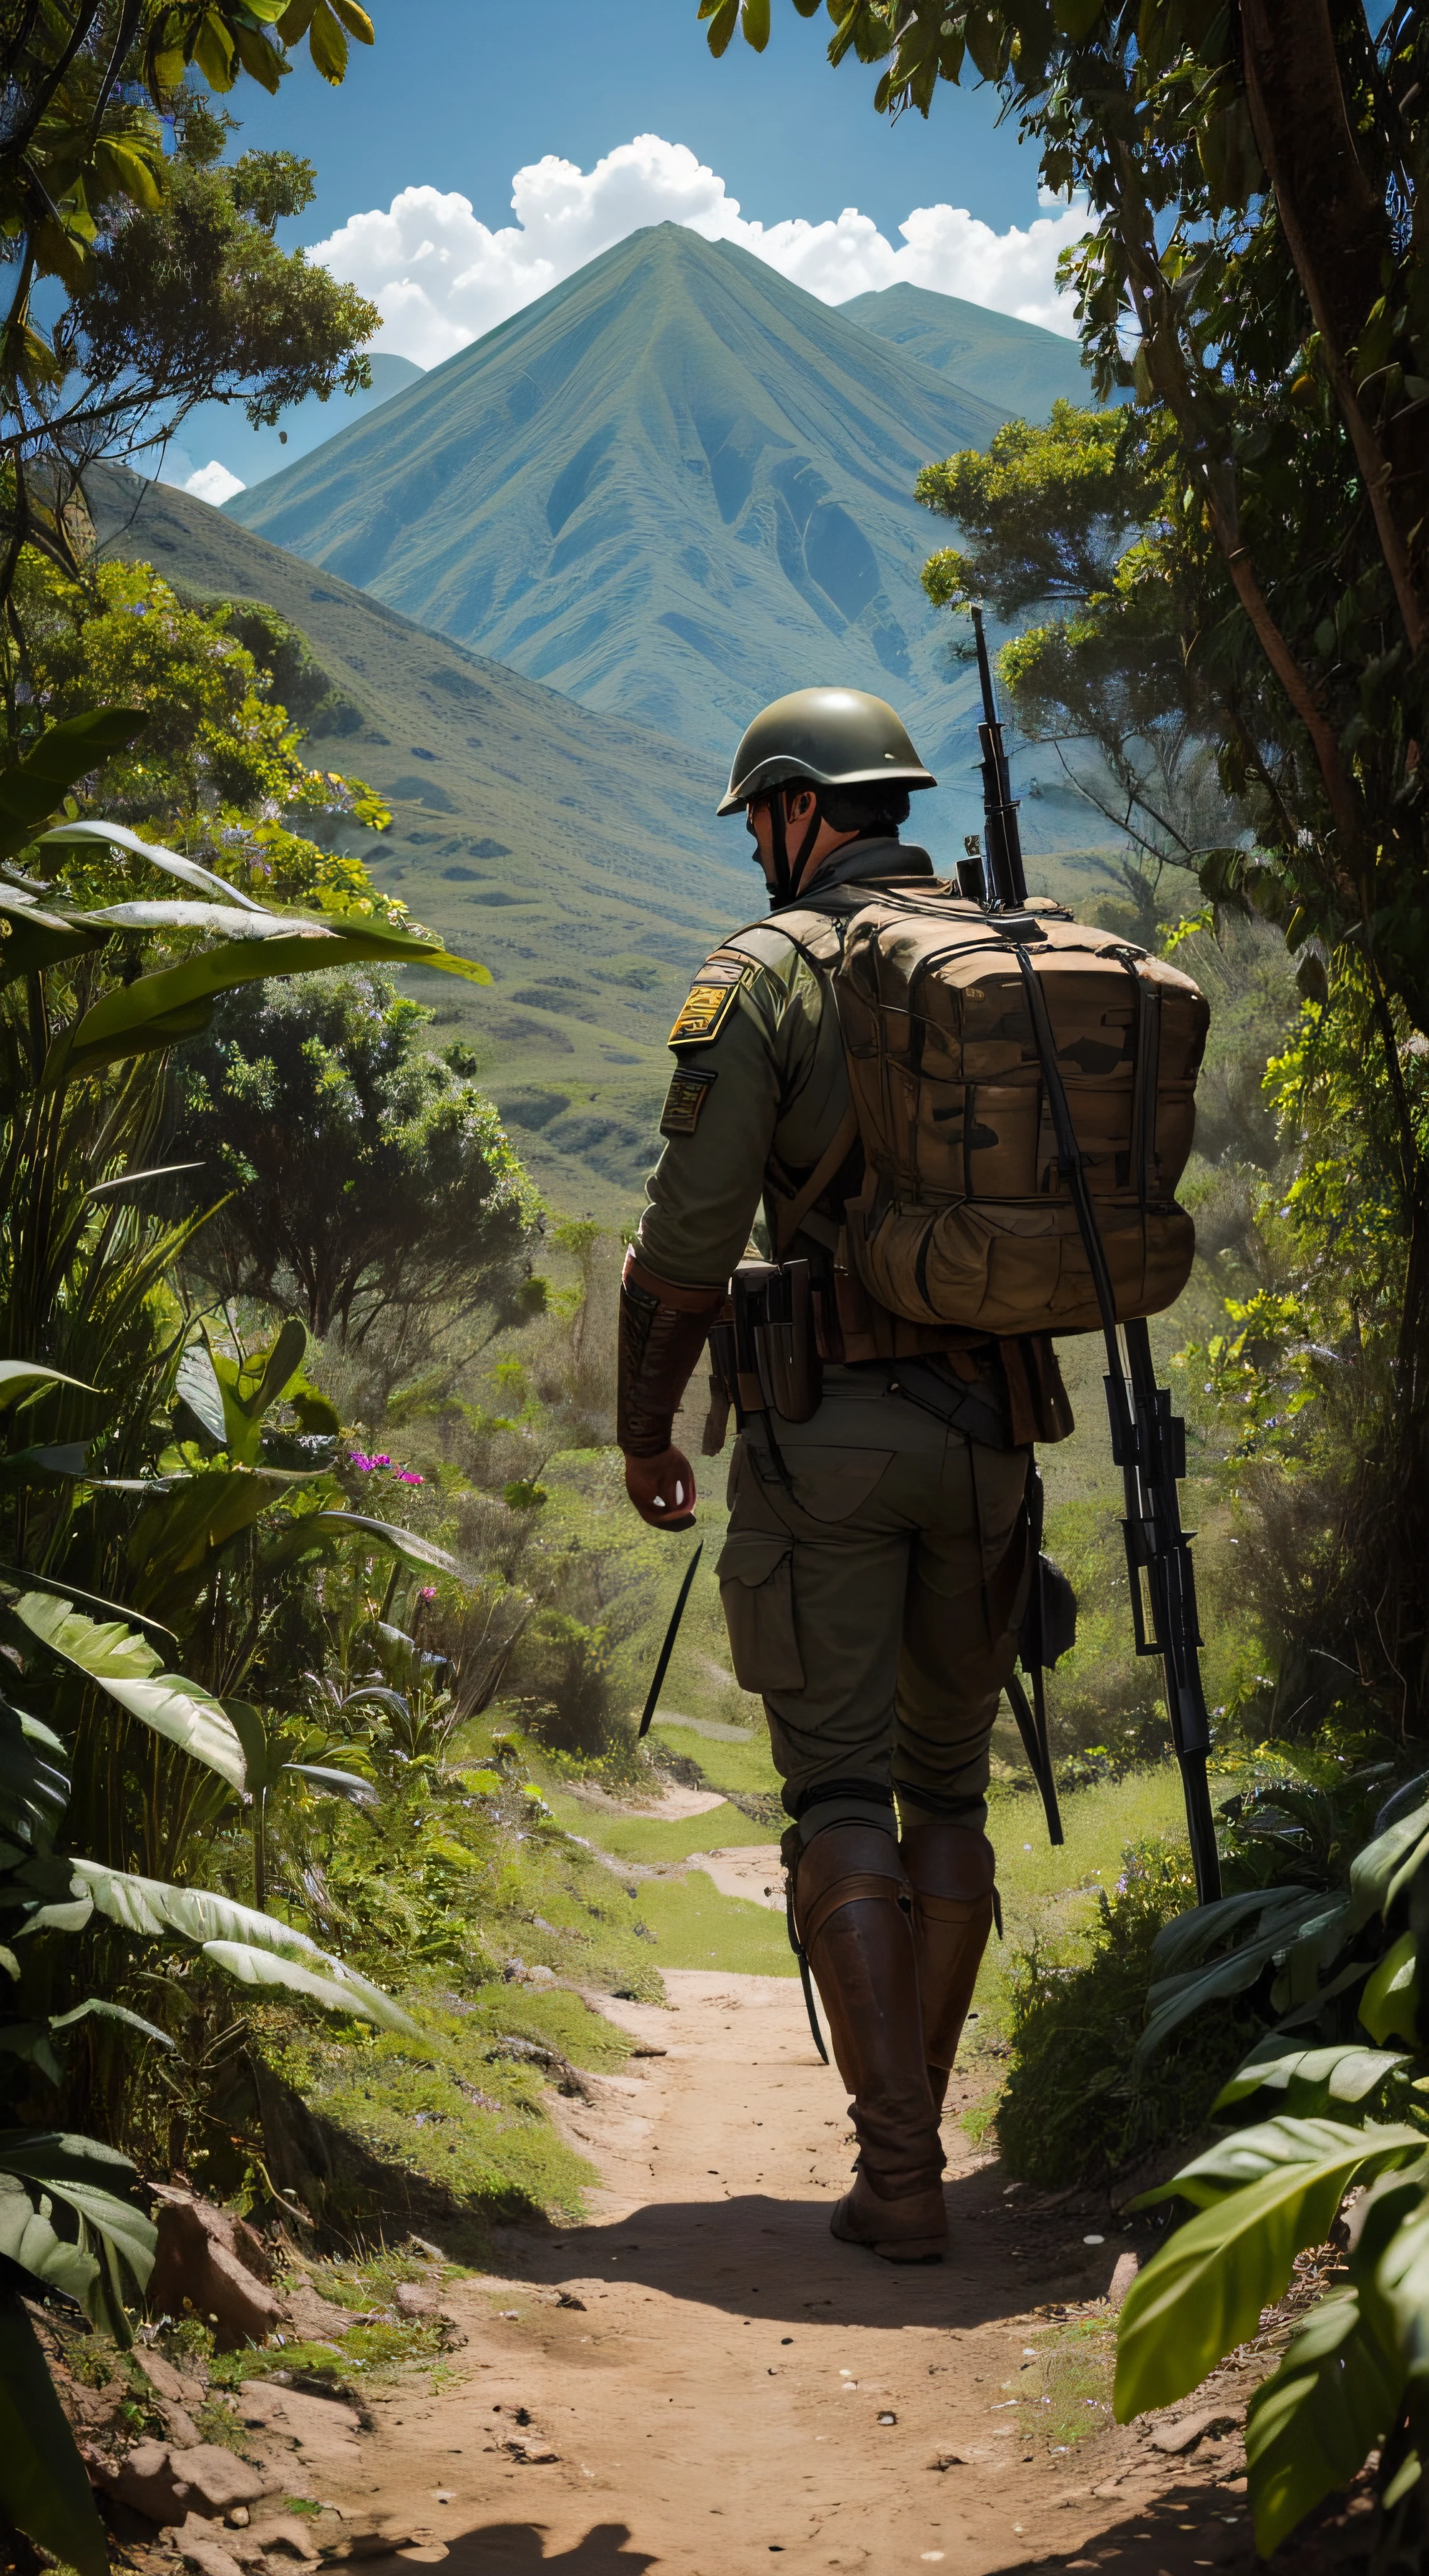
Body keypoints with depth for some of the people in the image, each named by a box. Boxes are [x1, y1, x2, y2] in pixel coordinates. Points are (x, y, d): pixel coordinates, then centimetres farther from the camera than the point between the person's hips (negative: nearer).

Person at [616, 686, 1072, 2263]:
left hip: (827, 1429, -5)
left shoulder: (765, 971, -5)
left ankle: (896, 2177, -7)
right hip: (991, 1425, 5)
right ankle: (917, 2132, 22)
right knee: (946, 1788, 15)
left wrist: (643, 1430, 4)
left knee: (841, 1797, -2)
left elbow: (689, 1238, -9)